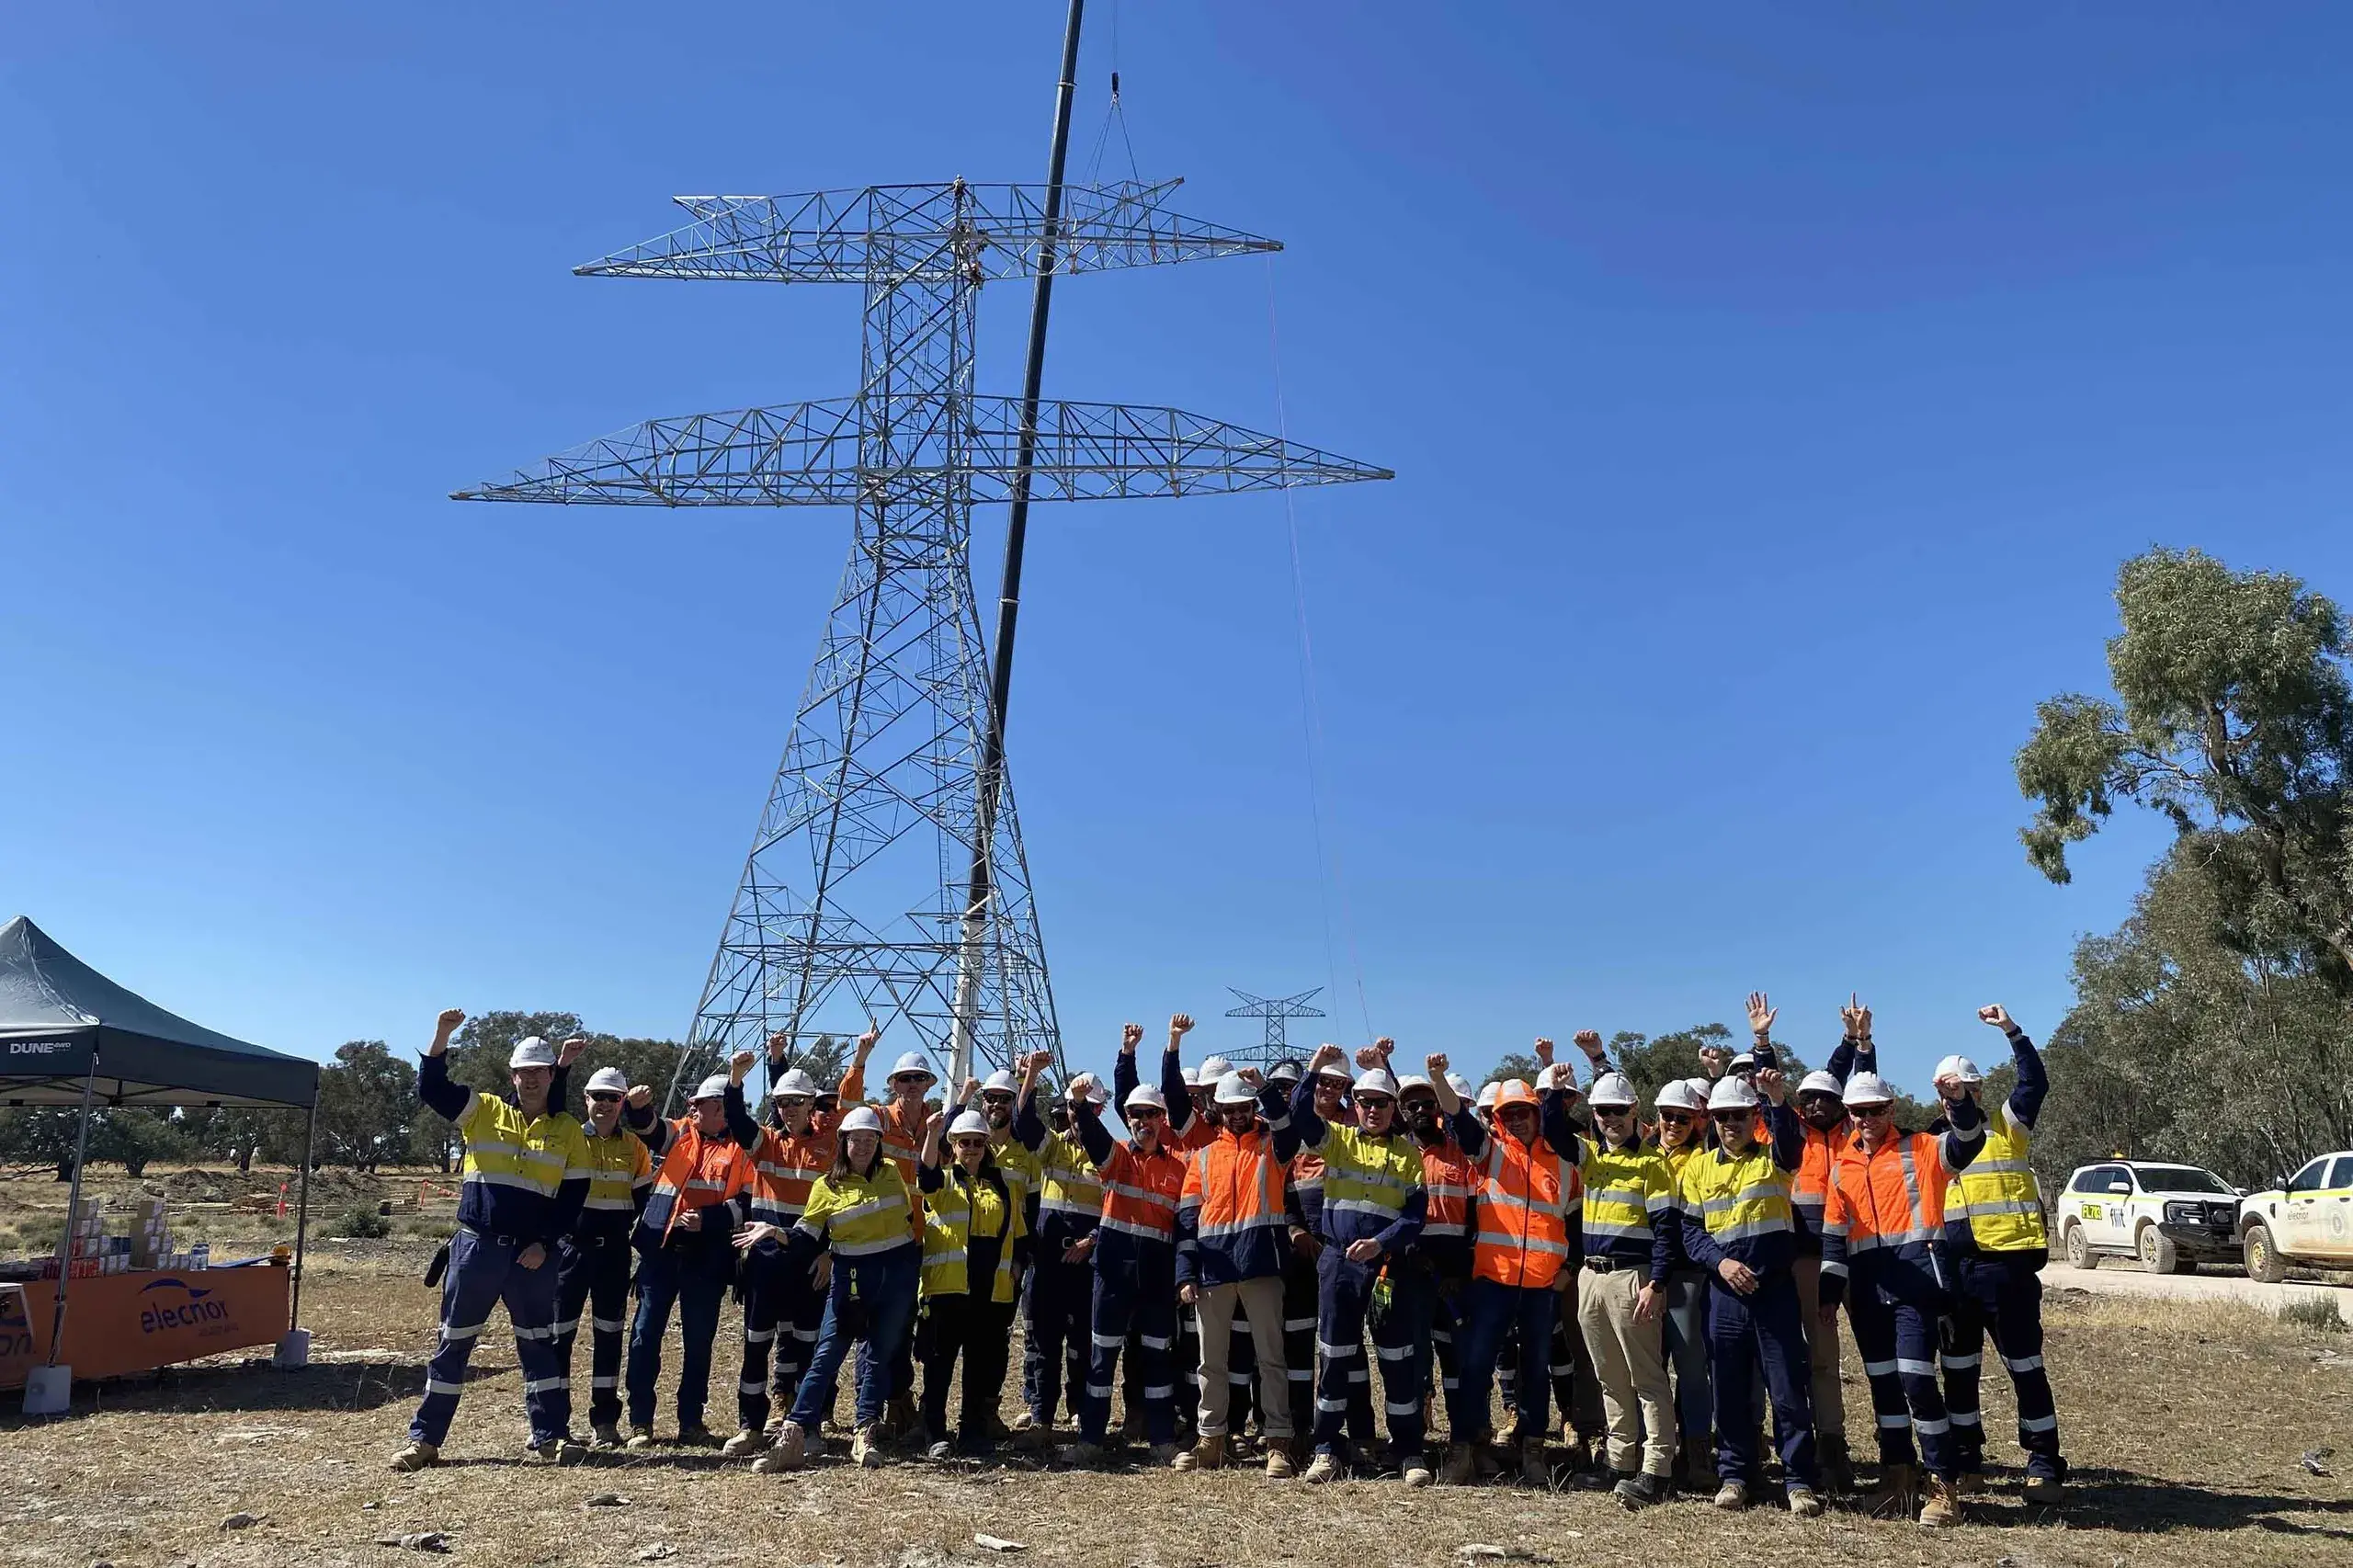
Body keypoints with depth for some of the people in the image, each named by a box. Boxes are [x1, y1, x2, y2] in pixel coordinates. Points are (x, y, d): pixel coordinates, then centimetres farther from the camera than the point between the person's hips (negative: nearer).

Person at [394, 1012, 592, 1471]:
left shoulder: (568, 1130, 4)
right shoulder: (483, 1111, 4)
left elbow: (574, 1196, 3)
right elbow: (430, 1088, -7)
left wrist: (545, 1243, -7)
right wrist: (442, 1036, -20)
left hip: (532, 1254, 0)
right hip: (476, 1247, 0)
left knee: (539, 1346, 7)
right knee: (453, 1344, 7)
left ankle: (551, 1436, 15)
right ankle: (425, 1438, 17)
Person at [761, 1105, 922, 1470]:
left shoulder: (891, 1173, 5)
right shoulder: (827, 1186, 0)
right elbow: (804, 1239, -3)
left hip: (897, 1274, 1)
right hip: (850, 1276, -1)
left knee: (878, 1355, 4)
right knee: (826, 1355, -6)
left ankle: (865, 1436, 9)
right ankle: (793, 1436, -7)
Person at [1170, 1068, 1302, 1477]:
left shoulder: (1271, 1146, 8)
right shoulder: (1203, 1156, 14)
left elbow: (1291, 1131, -18)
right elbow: (1187, 1217, 9)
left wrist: (1265, 1090, -25)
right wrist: (1185, 1273, 1)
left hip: (1260, 1262, -3)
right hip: (1212, 1266, 3)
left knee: (1270, 1357, -1)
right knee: (1211, 1360, 9)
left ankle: (1278, 1443, 2)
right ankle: (1210, 1440, 18)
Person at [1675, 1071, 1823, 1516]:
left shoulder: (1773, 1158, 4)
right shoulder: (1699, 1166, 9)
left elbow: (1791, 1141, -21)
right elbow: (1689, 1230, 6)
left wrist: (1779, 1102, -41)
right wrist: (1719, 1261, -13)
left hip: (1776, 1290, -2)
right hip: (1724, 1293, 2)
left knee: (1790, 1390, 0)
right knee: (1730, 1391, 7)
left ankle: (1799, 1480, 10)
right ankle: (1734, 1475, 19)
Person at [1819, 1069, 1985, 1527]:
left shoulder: (1919, 1149, 2)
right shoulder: (1843, 1165, 14)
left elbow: (1968, 1141, -15)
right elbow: (1834, 1233, 15)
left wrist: (1961, 1102, -33)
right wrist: (1830, 1291, 11)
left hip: (1915, 1276, -5)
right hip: (1866, 1286, 5)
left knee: (1916, 1380, -11)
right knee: (1882, 1382, 11)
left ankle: (1944, 1484, -1)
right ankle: (1897, 1473, 23)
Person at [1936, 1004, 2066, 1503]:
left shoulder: (2007, 1125, 2)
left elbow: (2036, 1084, -14)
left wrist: (2013, 1031, -20)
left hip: (2007, 1265, -5)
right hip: (1954, 1269, 5)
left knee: (2025, 1366, 0)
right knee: (1957, 1369, 11)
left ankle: (2045, 1467, 9)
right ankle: (1965, 1461, 22)